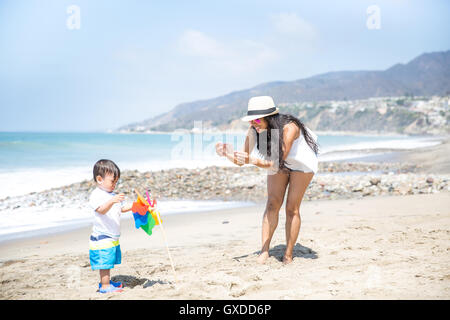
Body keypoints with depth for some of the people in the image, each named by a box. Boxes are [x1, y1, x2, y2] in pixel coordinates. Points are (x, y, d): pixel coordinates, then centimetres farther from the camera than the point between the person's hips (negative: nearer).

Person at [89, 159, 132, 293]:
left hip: (113, 237, 9)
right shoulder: (96, 195, -15)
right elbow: (102, 210, -30)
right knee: (105, 262, -5)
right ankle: (105, 287, 1)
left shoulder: (113, 195, 15)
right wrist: (112, 201, -48)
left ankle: (105, 282, 29)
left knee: (109, 261, 17)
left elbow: (122, 208, 22)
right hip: (102, 237, -9)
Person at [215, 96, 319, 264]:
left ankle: (288, 255, 1)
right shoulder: (254, 129, -24)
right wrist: (227, 154, -38)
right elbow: (242, 160, -18)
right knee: (272, 204, -9)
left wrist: (254, 161, -60)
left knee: (292, 208, -7)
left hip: (302, 163, -4)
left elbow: (276, 163, -45)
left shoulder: (289, 128, -40)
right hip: (279, 162, 4)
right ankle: (264, 250, -9)